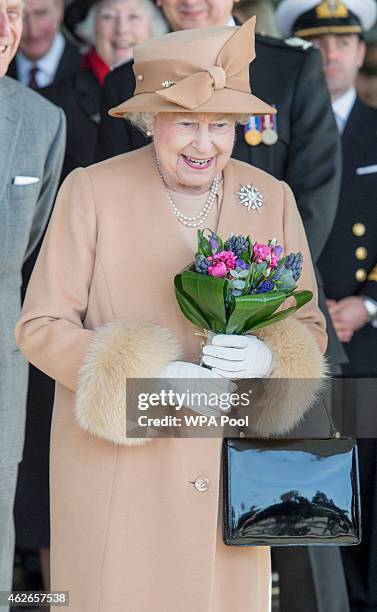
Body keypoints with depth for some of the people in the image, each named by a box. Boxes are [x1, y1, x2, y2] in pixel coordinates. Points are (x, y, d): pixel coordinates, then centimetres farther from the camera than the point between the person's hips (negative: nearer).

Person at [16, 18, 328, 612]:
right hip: (115, 475, -3)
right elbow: (39, 327, -5)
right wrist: (145, 379, -19)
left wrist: (266, 358, -14)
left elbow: (309, 328, 10)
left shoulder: (272, 198, 5)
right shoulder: (92, 192, -6)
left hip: (230, 472, 3)